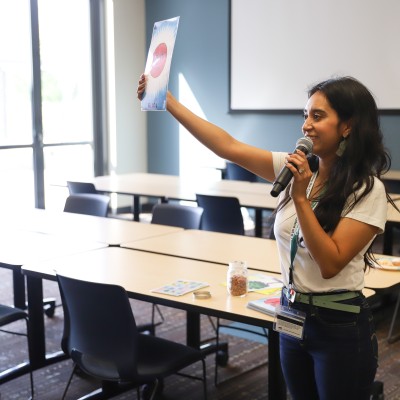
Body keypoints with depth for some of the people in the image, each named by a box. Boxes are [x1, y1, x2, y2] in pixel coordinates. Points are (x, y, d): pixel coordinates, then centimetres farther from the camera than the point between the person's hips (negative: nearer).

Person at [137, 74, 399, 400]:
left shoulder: (368, 190, -15)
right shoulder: (297, 168, 0)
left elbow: (330, 263, -21)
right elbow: (228, 147, -5)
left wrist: (300, 198, -25)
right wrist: (167, 101, -9)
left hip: (341, 328, -5)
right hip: (292, 316, 6)